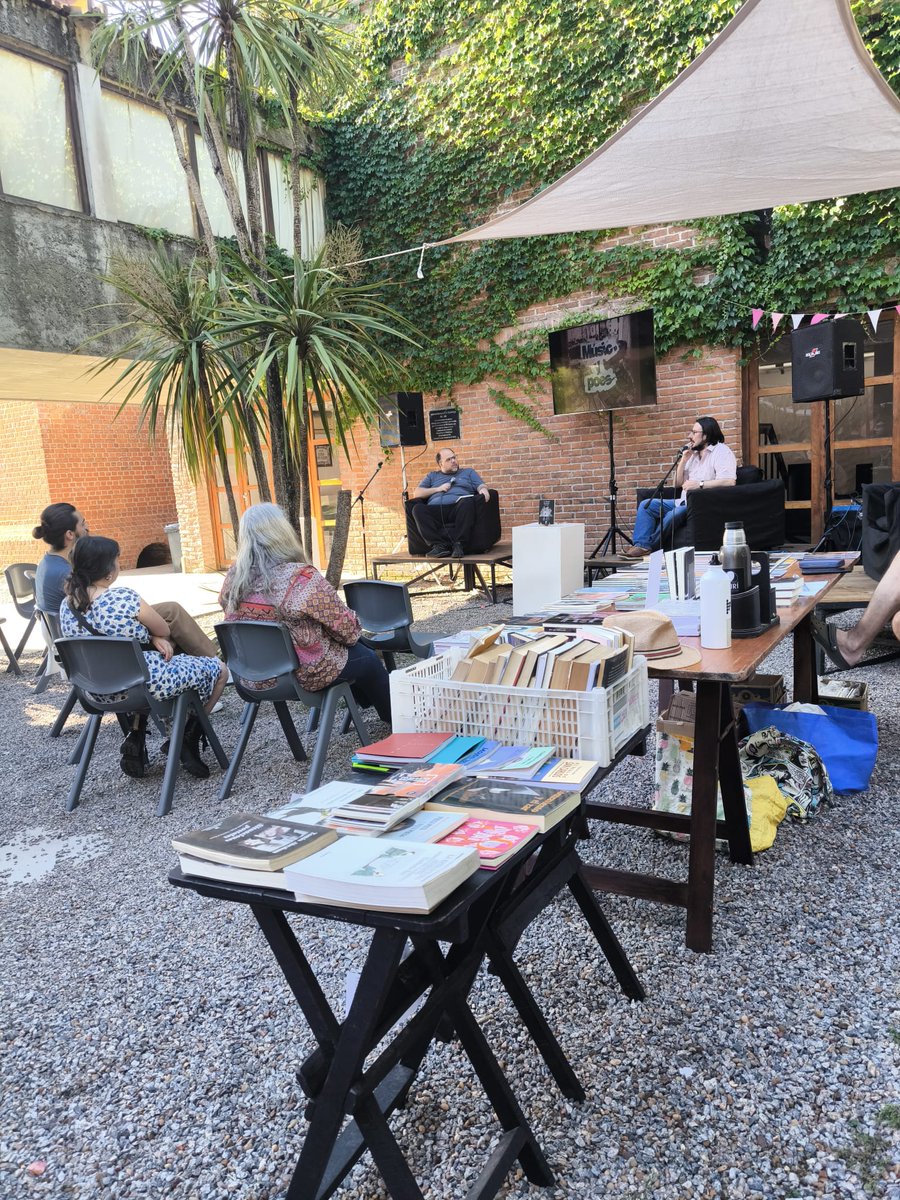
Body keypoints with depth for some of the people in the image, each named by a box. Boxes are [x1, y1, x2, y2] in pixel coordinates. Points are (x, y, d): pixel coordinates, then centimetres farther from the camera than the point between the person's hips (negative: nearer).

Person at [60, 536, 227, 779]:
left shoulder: (67, 606, -2)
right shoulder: (124, 598, -24)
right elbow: (164, 631, -8)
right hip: (148, 684, -7)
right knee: (218, 670, 13)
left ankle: (135, 739, 23)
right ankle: (189, 741, 12)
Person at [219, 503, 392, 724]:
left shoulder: (233, 580, -7)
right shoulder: (301, 578, -26)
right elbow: (348, 630, -18)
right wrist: (354, 629, 6)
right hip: (305, 676, -7)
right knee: (368, 659, 21)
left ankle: (366, 700, 49)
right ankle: (395, 719, 43)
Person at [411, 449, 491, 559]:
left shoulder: (468, 472, 29)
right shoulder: (432, 476, 31)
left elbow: (482, 486, 15)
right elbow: (416, 494, 22)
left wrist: (483, 490, -10)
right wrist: (437, 489, 8)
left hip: (459, 508, -1)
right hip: (436, 510, 1)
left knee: (468, 501, -37)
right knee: (418, 509, -30)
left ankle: (459, 544, -40)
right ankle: (439, 545, -38)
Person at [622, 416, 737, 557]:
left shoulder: (721, 451, -5)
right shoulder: (693, 453, 19)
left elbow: (729, 481, -22)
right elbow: (678, 484, 17)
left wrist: (700, 484, -24)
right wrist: (684, 459, 5)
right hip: (684, 502, 9)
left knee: (673, 514, -35)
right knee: (646, 505, -5)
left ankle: (648, 546, -17)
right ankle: (641, 545, -23)